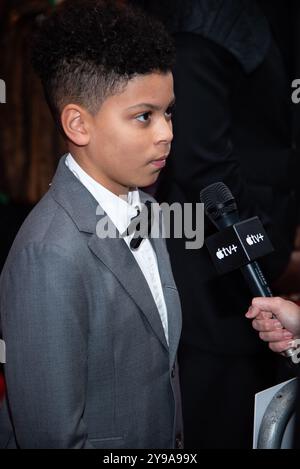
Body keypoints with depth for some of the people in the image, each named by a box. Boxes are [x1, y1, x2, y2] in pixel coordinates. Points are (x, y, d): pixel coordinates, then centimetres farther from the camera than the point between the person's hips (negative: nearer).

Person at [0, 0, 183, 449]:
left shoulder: (140, 205, -3)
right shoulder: (51, 258, -29)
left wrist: (175, 435, 3)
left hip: (158, 438, 7)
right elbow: (53, 436, -25)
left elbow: (159, 353, 4)